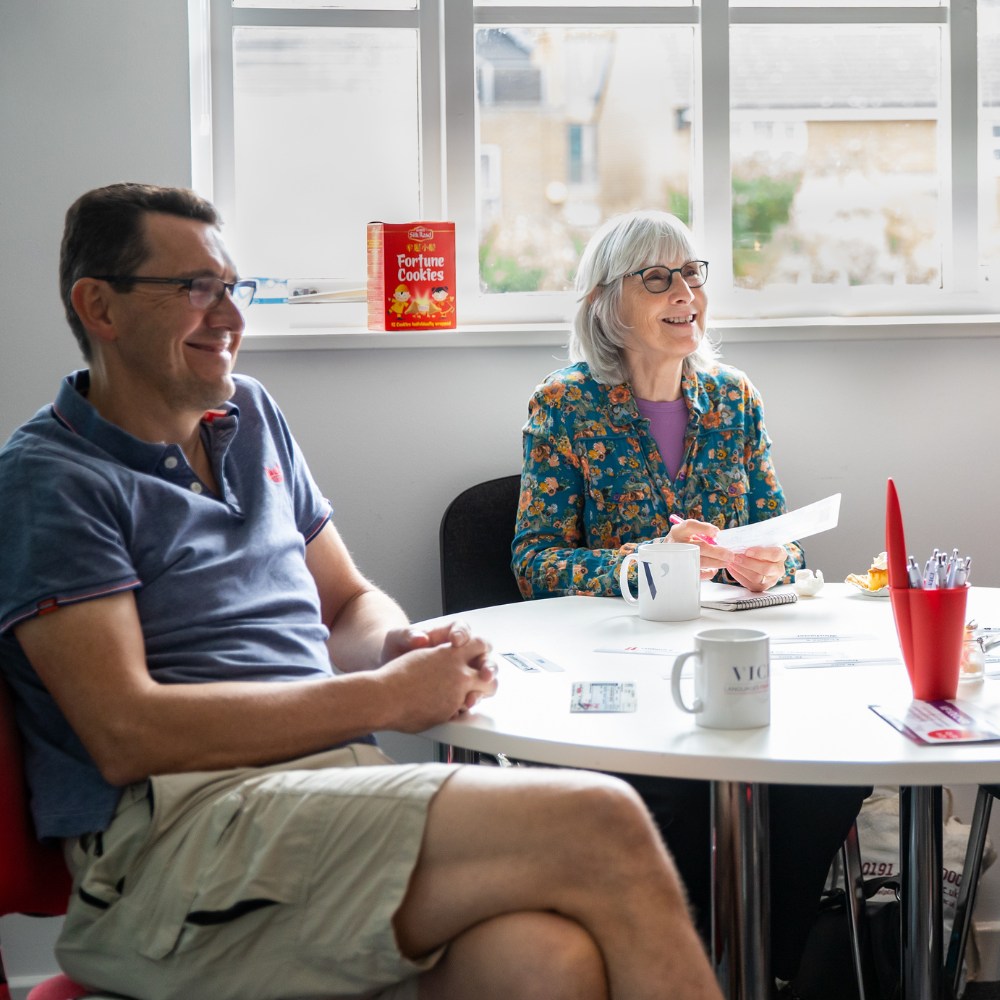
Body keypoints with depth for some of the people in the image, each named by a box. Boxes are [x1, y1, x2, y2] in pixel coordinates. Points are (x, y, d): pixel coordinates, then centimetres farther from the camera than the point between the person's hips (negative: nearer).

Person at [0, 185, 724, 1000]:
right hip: (182, 833, -6)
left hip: (343, 782, 6)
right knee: (600, 825, -27)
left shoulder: (251, 416, 23)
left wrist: (404, 648, 3)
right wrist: (386, 697, -9)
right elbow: (127, 734, -10)